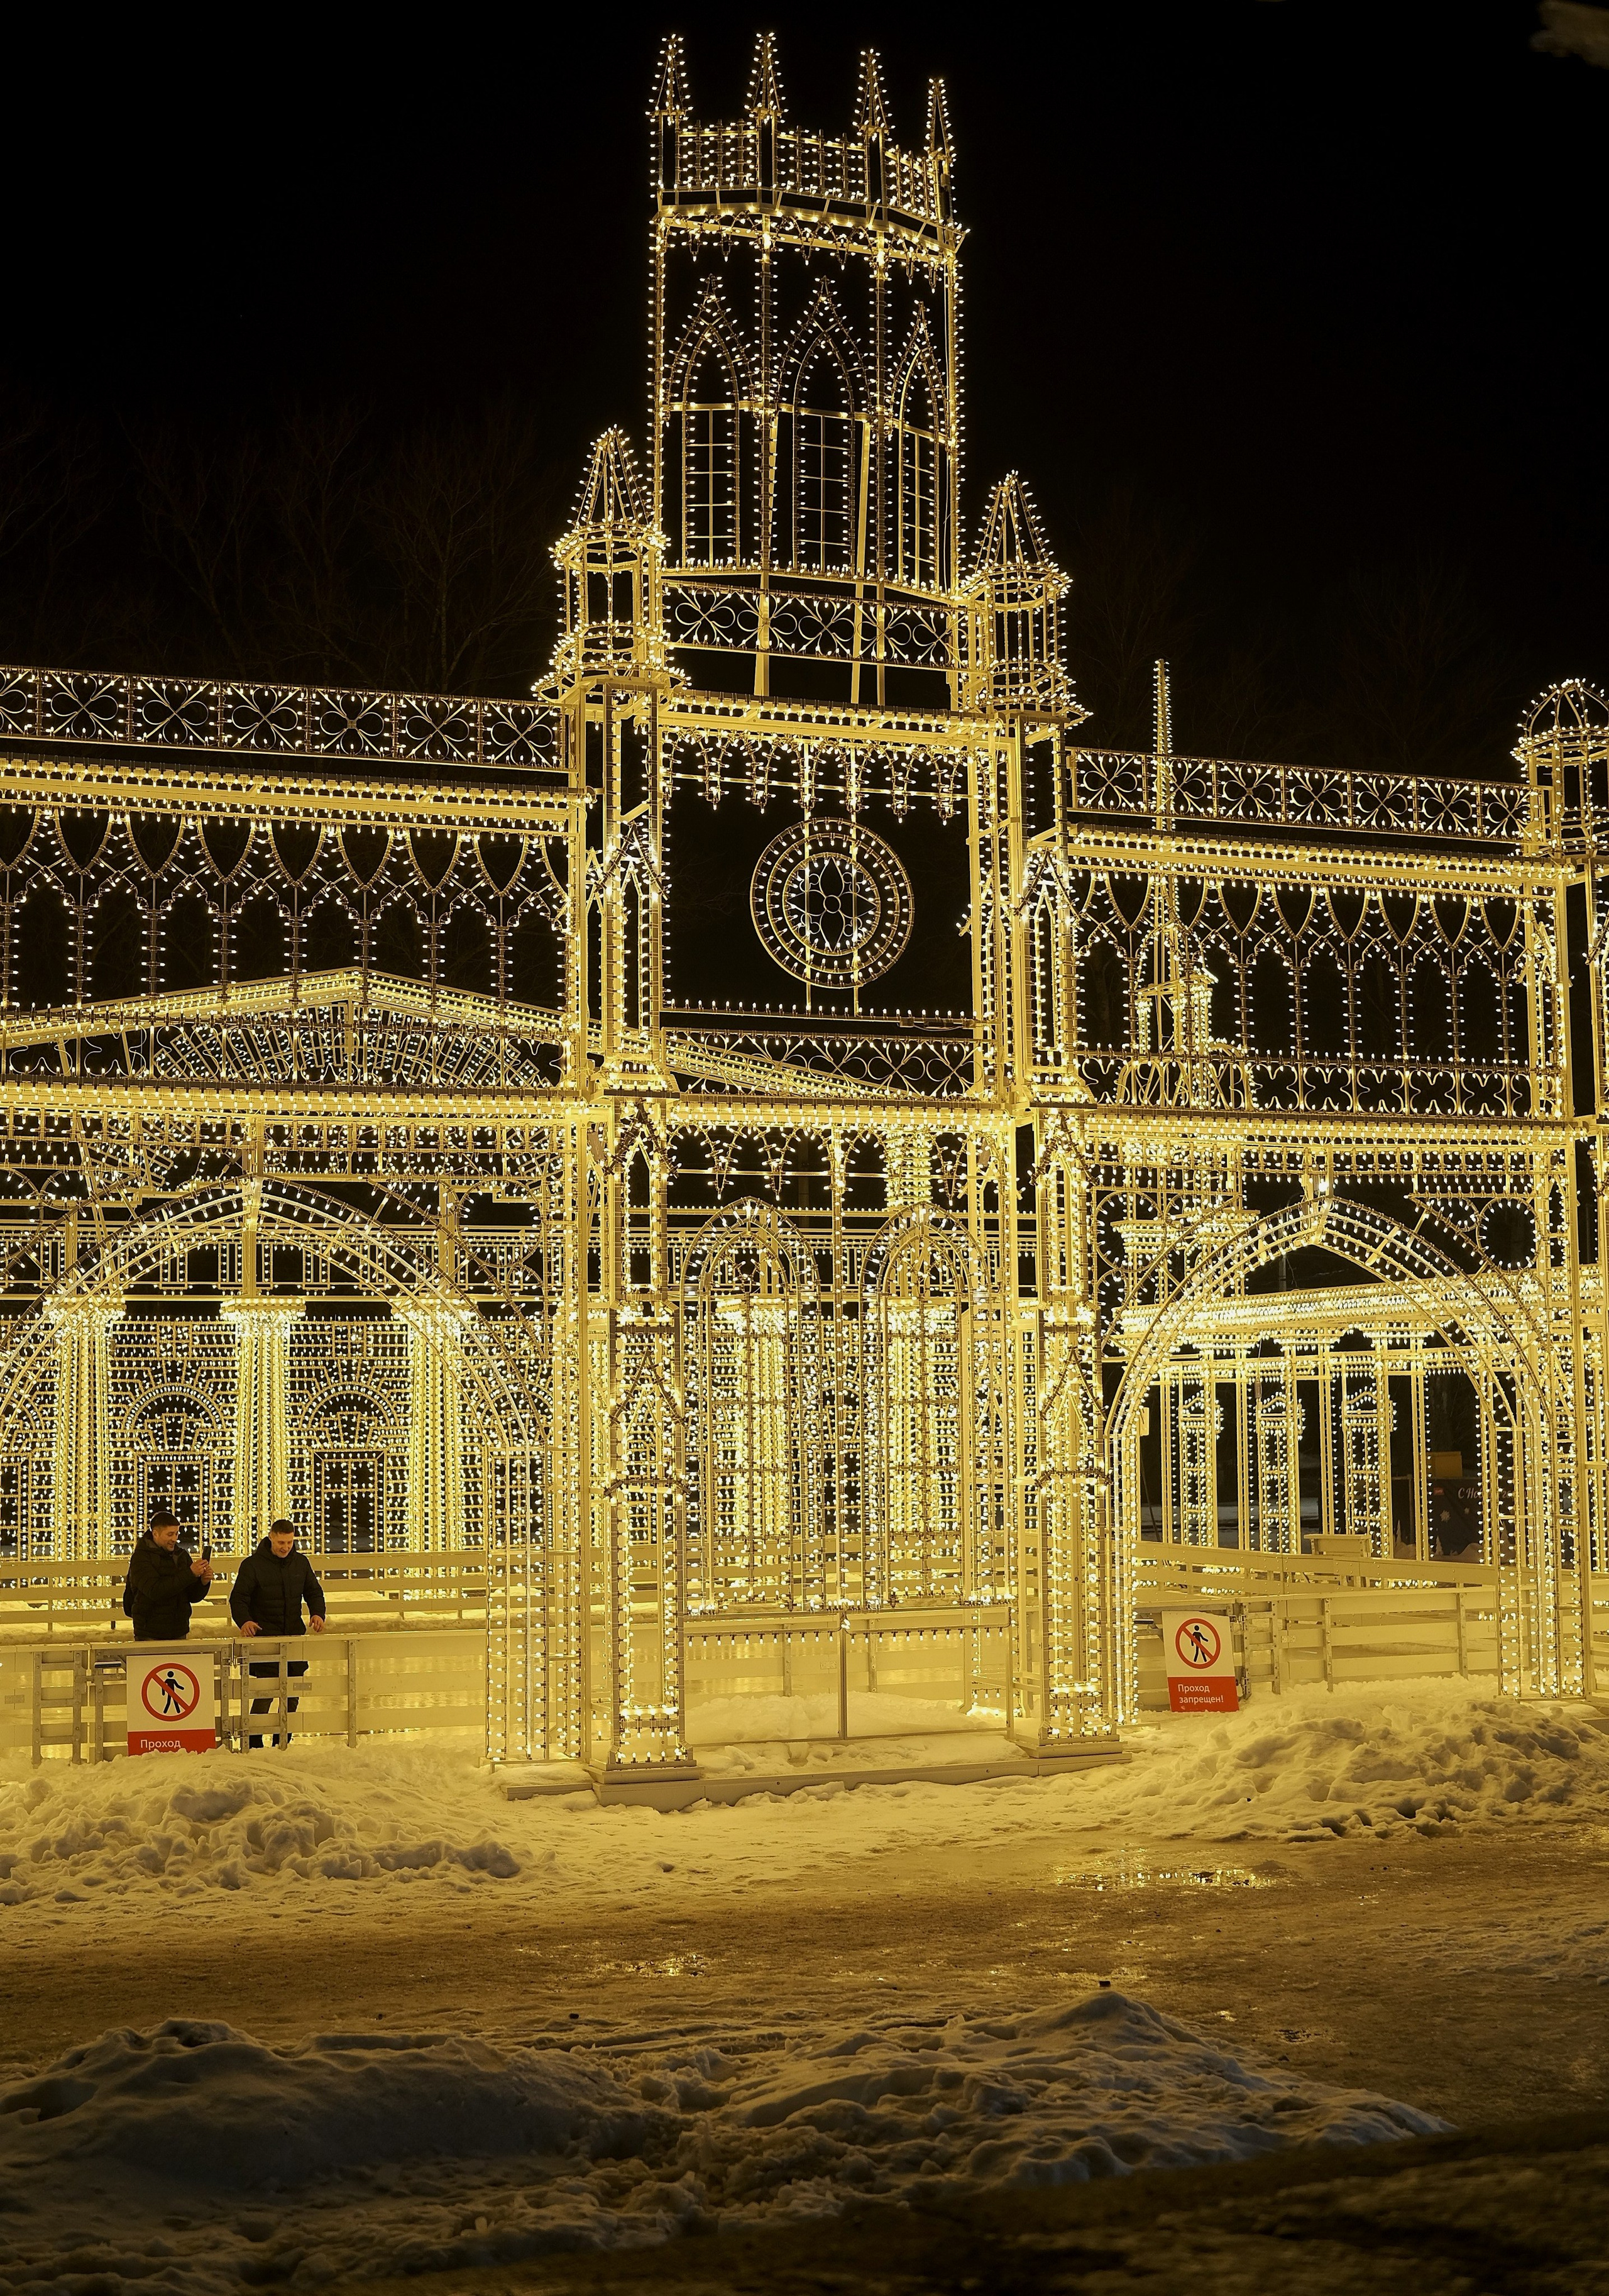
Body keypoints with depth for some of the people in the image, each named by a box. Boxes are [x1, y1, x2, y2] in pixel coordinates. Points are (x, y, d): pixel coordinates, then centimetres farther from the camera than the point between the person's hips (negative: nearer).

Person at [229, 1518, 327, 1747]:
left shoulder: (301, 1563, 9)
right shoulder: (253, 1565, -5)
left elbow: (314, 1592, 17)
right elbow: (238, 1598, -7)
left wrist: (317, 1614, -4)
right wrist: (244, 1621, -26)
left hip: (295, 1635, 5)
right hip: (264, 1636, -5)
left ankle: (283, 1742, 20)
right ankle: (253, 1744, -4)